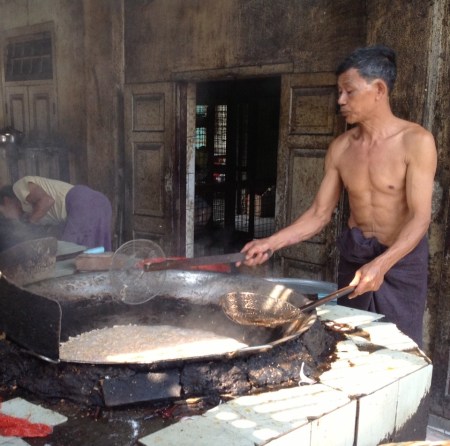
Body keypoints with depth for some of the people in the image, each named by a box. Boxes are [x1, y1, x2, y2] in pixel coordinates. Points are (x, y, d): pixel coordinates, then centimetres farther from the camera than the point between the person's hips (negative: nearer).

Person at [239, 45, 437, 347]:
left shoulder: (416, 141, -15)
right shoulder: (340, 148, -1)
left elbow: (420, 217, -20)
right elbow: (320, 214, 1)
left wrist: (381, 264, -33)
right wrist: (272, 243, -10)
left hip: (401, 259, -4)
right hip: (353, 255, 5)